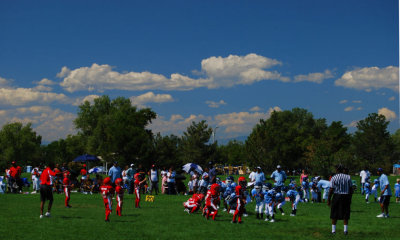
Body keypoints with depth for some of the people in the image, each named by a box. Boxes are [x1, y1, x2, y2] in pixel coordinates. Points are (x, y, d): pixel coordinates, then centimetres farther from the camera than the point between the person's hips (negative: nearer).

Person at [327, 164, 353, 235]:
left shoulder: (334, 178, -6)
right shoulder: (348, 177, 2)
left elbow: (331, 190, -8)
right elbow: (351, 189, 4)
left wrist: (328, 199, -1)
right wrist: (350, 198, 13)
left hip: (337, 196, -2)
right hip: (346, 196, 2)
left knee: (334, 214, 8)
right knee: (345, 214, 9)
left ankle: (333, 230, 10)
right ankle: (345, 229, 5)